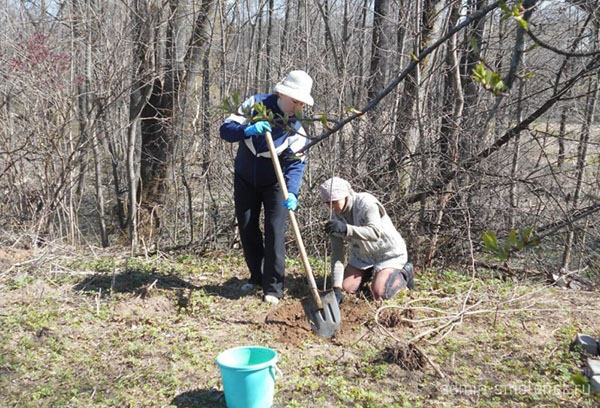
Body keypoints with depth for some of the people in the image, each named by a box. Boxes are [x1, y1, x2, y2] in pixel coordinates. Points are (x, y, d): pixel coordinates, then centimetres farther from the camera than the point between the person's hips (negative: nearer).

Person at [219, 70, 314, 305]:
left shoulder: (297, 127, -16)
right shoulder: (255, 105, -15)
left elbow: (296, 163, -26)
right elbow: (226, 130, -19)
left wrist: (291, 193, -43)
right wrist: (248, 130, -39)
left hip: (274, 184, -2)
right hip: (245, 180, 2)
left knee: (275, 231, -11)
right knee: (247, 229, 7)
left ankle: (273, 287, -4)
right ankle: (257, 277, 25)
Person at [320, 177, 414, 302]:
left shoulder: (366, 203, -29)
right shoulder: (336, 217, -12)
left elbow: (375, 232, -45)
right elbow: (337, 253, -14)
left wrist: (346, 229, -60)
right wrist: (337, 288, -22)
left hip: (389, 251, -6)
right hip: (362, 254, 6)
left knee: (378, 294, -19)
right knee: (346, 288, -1)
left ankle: (404, 274, 10)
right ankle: (371, 271, 27)